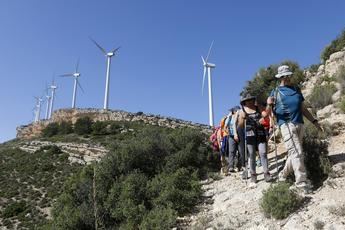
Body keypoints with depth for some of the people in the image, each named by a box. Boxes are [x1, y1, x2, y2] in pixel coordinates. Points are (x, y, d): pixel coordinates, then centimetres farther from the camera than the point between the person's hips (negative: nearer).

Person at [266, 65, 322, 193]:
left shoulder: (296, 90, 20)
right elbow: (268, 112, 3)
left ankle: (283, 175, 27)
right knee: (297, 153, -12)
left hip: (299, 124, 6)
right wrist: (269, 104, -19)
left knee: (294, 153, 10)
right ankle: (302, 182, -9)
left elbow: (303, 108, 23)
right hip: (286, 124, -5)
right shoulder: (275, 92, 7)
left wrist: (314, 121, 16)